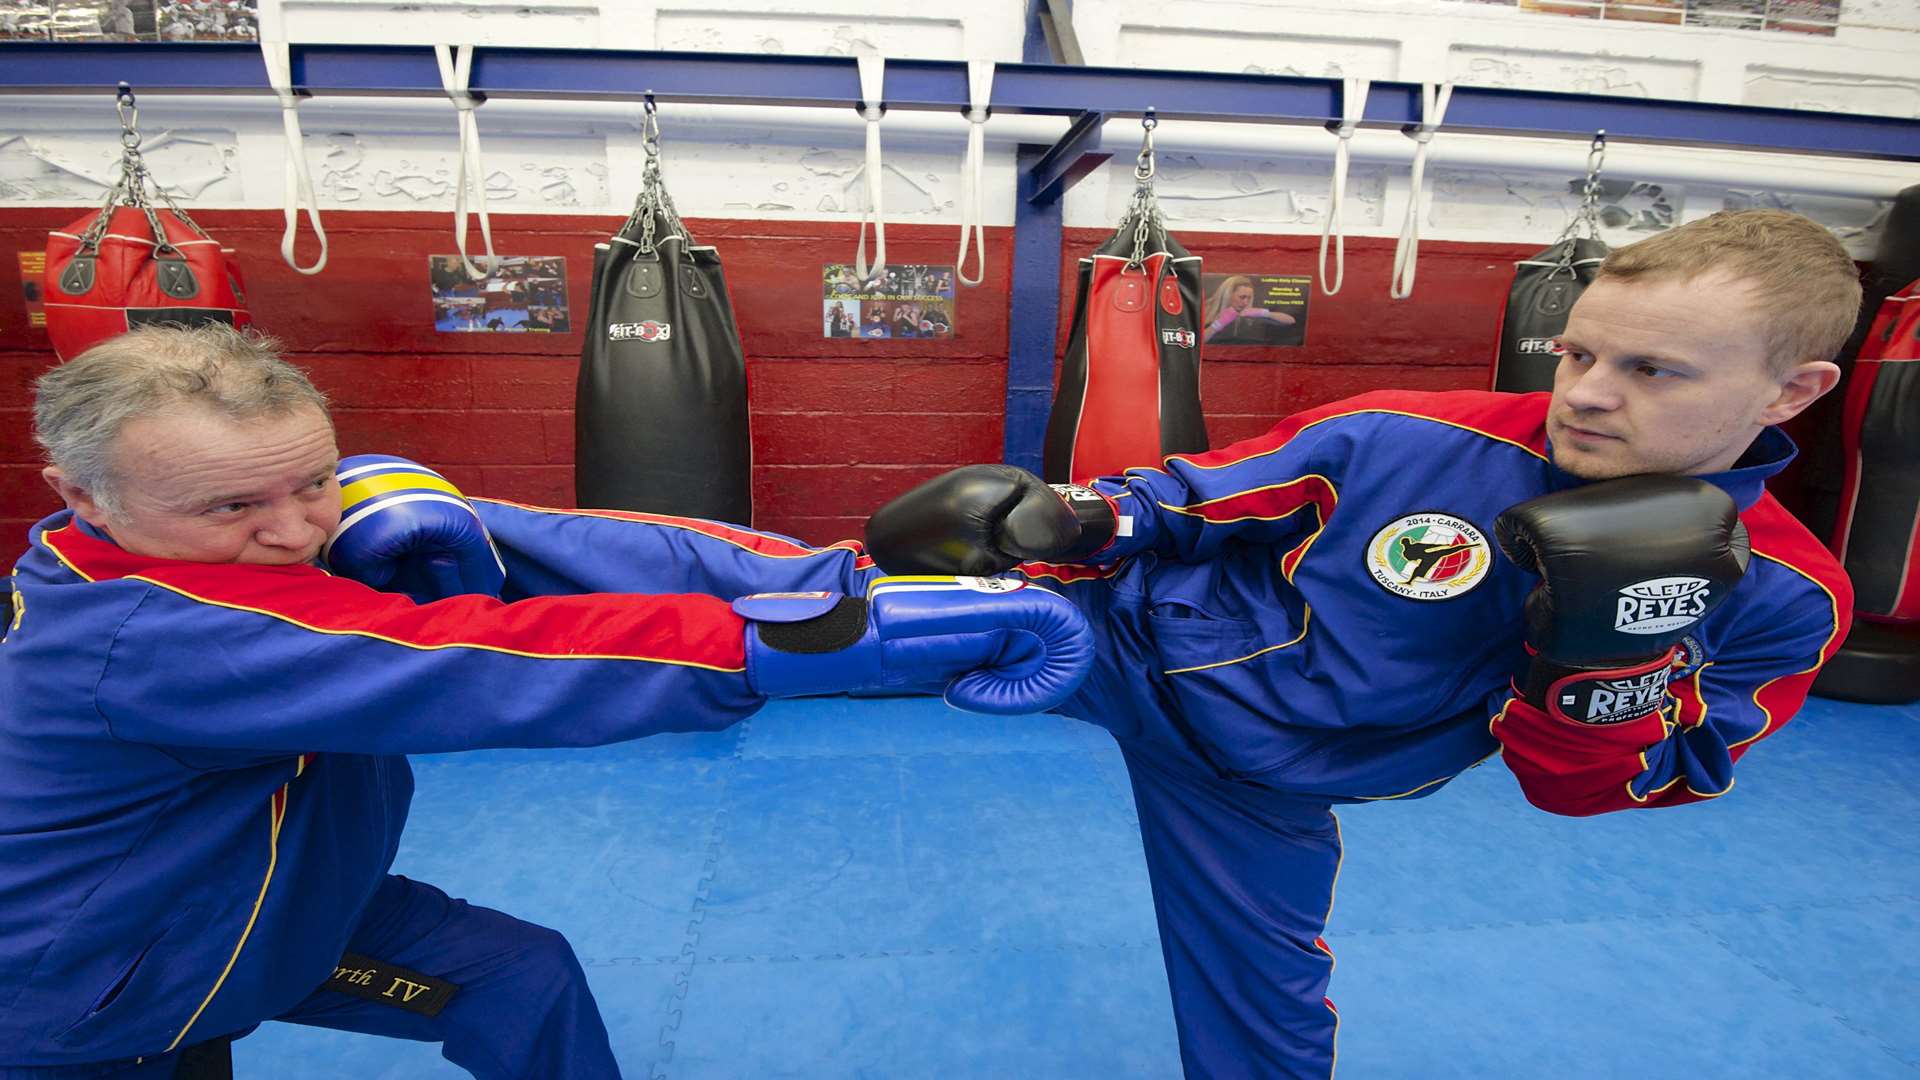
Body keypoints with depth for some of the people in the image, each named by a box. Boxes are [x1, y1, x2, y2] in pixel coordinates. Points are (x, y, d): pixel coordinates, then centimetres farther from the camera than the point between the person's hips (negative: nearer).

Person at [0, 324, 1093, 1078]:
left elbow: (524, 543, -31)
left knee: (525, 979, 3)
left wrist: (834, 573, -46)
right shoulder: (140, 641, -38)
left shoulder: (296, 525, -18)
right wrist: (871, 627, -54)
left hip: (276, 903, 6)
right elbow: (478, 666, -48)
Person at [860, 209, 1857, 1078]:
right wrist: (1064, 517, -27)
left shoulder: (1784, 601, -12)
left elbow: (1584, 786, -9)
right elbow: (1184, 497, -8)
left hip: (1257, 788, 2)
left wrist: (1609, 639, -28)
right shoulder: (1402, 439, -21)